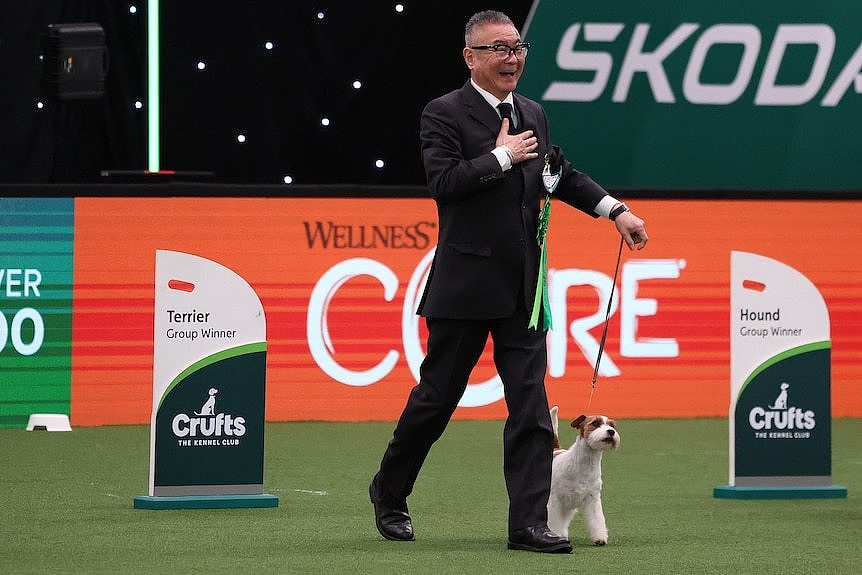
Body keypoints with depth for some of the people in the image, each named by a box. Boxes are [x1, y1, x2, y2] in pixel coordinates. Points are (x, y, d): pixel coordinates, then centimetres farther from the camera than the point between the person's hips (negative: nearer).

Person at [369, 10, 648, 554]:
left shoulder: (533, 114, 14)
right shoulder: (445, 114, -6)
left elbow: (563, 173, 27)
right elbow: (443, 181, -20)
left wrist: (615, 209, 17)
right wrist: (502, 157, -14)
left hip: (523, 285, 6)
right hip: (466, 284, -5)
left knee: (531, 405, -1)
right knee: (436, 397, 5)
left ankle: (529, 523, -2)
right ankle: (389, 493, 25)